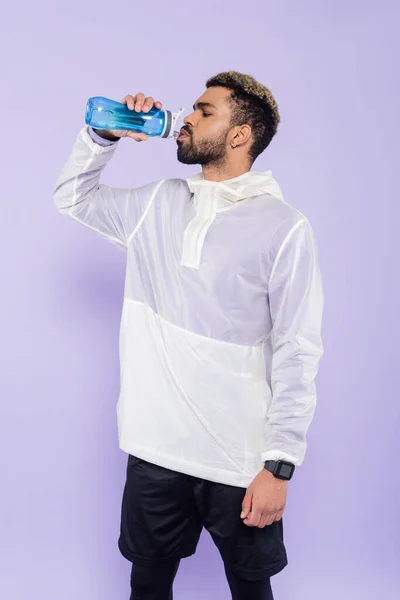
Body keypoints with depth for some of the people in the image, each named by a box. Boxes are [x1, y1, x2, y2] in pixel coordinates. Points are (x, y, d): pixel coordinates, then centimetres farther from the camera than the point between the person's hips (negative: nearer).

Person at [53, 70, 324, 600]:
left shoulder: (283, 228, -12)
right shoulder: (158, 205, 5)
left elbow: (297, 354, -12)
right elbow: (72, 197, 19)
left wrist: (280, 465, -15)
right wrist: (104, 135, 3)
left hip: (240, 460, -4)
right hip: (154, 450, 4)